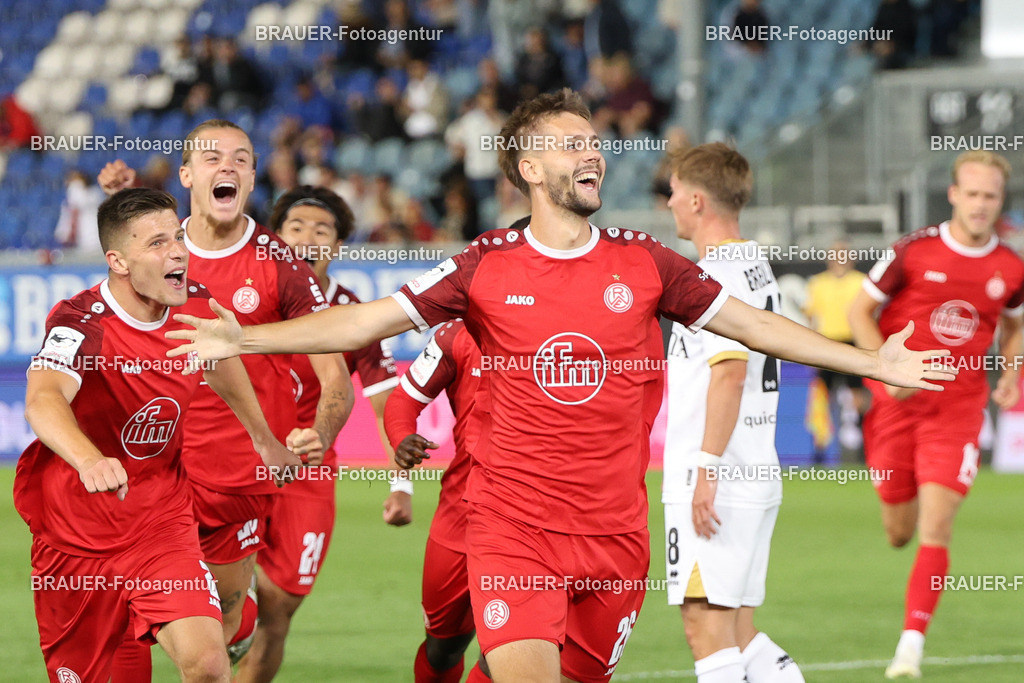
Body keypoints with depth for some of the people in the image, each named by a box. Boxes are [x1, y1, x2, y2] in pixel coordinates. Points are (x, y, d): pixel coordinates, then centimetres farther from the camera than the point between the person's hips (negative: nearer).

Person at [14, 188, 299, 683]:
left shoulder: (195, 305, -4)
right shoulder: (78, 324, -22)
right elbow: (43, 401, -44)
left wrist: (264, 439, 34)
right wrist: (90, 461, -64)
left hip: (163, 526, 3)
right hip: (76, 538, -3)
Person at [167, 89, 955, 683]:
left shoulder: (643, 262, 4)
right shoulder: (486, 267, -1)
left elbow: (752, 323, 11)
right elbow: (365, 321, -2)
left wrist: (872, 361, 10)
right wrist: (242, 338, -12)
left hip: (615, 532, 3)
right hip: (512, 529, -3)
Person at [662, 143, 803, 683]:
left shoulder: (720, 273, -12)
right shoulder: (757, 268, 19)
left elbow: (730, 372, -22)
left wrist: (707, 468, -23)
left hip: (716, 485, -10)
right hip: (755, 478, 10)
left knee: (706, 622, -8)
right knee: (735, 631, 13)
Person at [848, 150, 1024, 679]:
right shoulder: (914, 251, -7)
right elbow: (860, 311, -1)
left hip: (958, 407, 0)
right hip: (899, 400, 0)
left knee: (935, 527, -13)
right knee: (899, 533, 6)